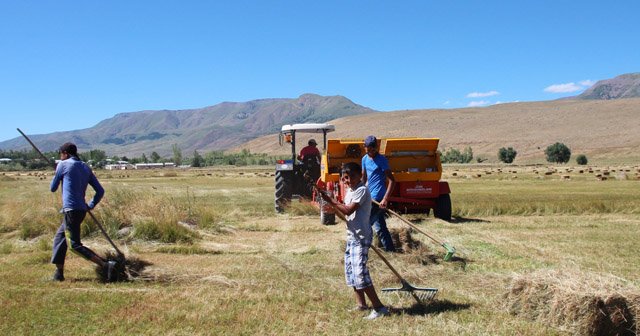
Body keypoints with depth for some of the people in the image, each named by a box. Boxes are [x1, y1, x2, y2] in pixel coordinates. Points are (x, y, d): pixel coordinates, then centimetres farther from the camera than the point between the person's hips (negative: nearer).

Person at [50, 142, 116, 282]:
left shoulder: (63, 165, -3)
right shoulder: (86, 168, 14)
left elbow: (53, 188, 6)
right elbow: (100, 191, 9)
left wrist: (57, 177, 25)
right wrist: (90, 206, 18)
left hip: (71, 210, -8)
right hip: (81, 210, 8)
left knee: (75, 245, -9)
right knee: (59, 238, 20)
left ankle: (106, 264, -21)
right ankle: (59, 273, 23)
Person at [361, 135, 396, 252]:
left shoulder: (381, 160, -11)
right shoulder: (365, 159, 10)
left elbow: (392, 181, -15)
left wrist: (385, 199, -22)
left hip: (377, 198, -8)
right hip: (370, 197, 8)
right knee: (379, 227, 13)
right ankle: (390, 250, 21)